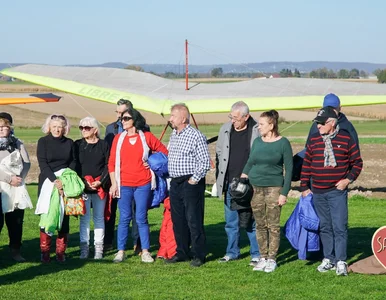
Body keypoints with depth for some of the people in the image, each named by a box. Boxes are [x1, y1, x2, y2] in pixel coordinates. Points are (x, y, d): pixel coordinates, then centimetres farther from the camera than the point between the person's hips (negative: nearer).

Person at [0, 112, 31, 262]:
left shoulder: (18, 143, 12)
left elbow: (27, 163, 8)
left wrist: (20, 177, -7)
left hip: (17, 187, 4)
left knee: (16, 221, 6)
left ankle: (15, 251, 15)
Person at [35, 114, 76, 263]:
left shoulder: (69, 143, 9)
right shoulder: (43, 142, 2)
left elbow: (73, 163, 7)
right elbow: (42, 163, -6)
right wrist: (54, 180, -17)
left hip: (66, 183, 2)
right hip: (47, 182, -2)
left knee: (64, 217, -1)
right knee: (46, 216, -6)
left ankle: (61, 252, 4)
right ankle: (45, 251, -1)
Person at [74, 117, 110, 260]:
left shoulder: (103, 145, 4)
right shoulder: (77, 145, 7)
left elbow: (108, 165, 1)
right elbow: (75, 166, 3)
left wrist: (100, 181, -12)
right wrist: (83, 182, -9)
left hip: (99, 187, 0)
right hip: (83, 187, 0)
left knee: (99, 217, 4)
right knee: (84, 218, -2)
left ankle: (98, 249, 8)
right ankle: (84, 248, 0)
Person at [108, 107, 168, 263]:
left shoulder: (147, 137, 2)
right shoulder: (118, 138, 6)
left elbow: (164, 152, 12)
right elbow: (112, 162, 6)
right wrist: (114, 184, 0)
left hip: (143, 184, -1)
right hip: (124, 185, 1)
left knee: (141, 218, 2)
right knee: (124, 218, 3)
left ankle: (145, 251, 9)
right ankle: (120, 251, 9)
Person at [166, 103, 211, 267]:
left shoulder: (196, 136, -12)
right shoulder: (173, 135, 13)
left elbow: (205, 162, -14)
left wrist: (194, 179, -14)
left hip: (191, 183, -8)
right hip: (175, 183, 8)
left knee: (194, 220, -5)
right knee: (178, 220, 12)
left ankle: (198, 255, 2)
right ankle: (182, 253, 21)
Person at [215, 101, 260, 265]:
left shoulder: (256, 131, -8)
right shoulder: (225, 129, 6)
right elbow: (219, 153, 15)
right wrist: (219, 179, 11)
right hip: (229, 183, 5)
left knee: (252, 221, 2)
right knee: (231, 221, 12)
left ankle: (256, 254, 11)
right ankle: (232, 252, 23)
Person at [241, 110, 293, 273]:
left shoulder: (283, 143, -4)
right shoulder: (257, 142, 9)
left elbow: (289, 169, -4)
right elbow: (250, 162, 19)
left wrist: (284, 193, -9)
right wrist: (243, 175, 0)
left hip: (274, 187, -4)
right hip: (255, 188, 4)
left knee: (273, 226, -2)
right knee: (260, 225, 7)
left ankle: (272, 259, 7)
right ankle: (263, 258, 15)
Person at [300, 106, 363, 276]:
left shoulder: (346, 139, -3)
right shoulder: (314, 140, 6)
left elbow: (357, 163, 3)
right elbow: (306, 164, 11)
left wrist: (348, 179, -8)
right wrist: (304, 187, 8)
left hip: (337, 192, -4)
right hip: (318, 193, 4)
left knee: (339, 227, -7)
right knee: (325, 227, 10)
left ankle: (341, 261, -3)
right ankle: (328, 259, 18)